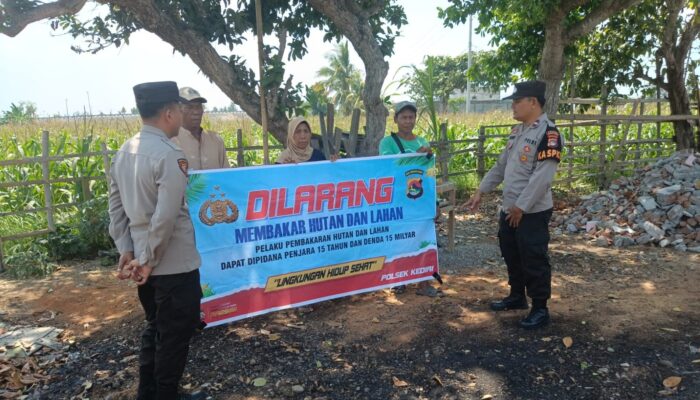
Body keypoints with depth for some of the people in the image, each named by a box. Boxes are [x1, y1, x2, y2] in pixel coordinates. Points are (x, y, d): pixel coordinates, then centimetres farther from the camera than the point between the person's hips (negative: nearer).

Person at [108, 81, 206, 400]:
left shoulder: (123, 152, 7)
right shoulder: (170, 155, -20)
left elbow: (116, 207, 9)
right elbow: (165, 218, -24)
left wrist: (127, 250, 9)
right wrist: (148, 261, -14)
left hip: (146, 262, 9)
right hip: (174, 264, -8)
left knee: (154, 328, 23)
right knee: (174, 334, 8)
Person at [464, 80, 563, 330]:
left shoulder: (548, 133, -17)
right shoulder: (517, 131, 12)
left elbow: (542, 177, -23)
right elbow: (501, 166, 18)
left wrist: (521, 206, -21)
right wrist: (481, 191, 13)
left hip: (532, 212, -9)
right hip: (509, 209, 9)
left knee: (534, 260, 1)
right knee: (511, 255, 20)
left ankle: (540, 309, 15)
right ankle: (517, 296, 38)